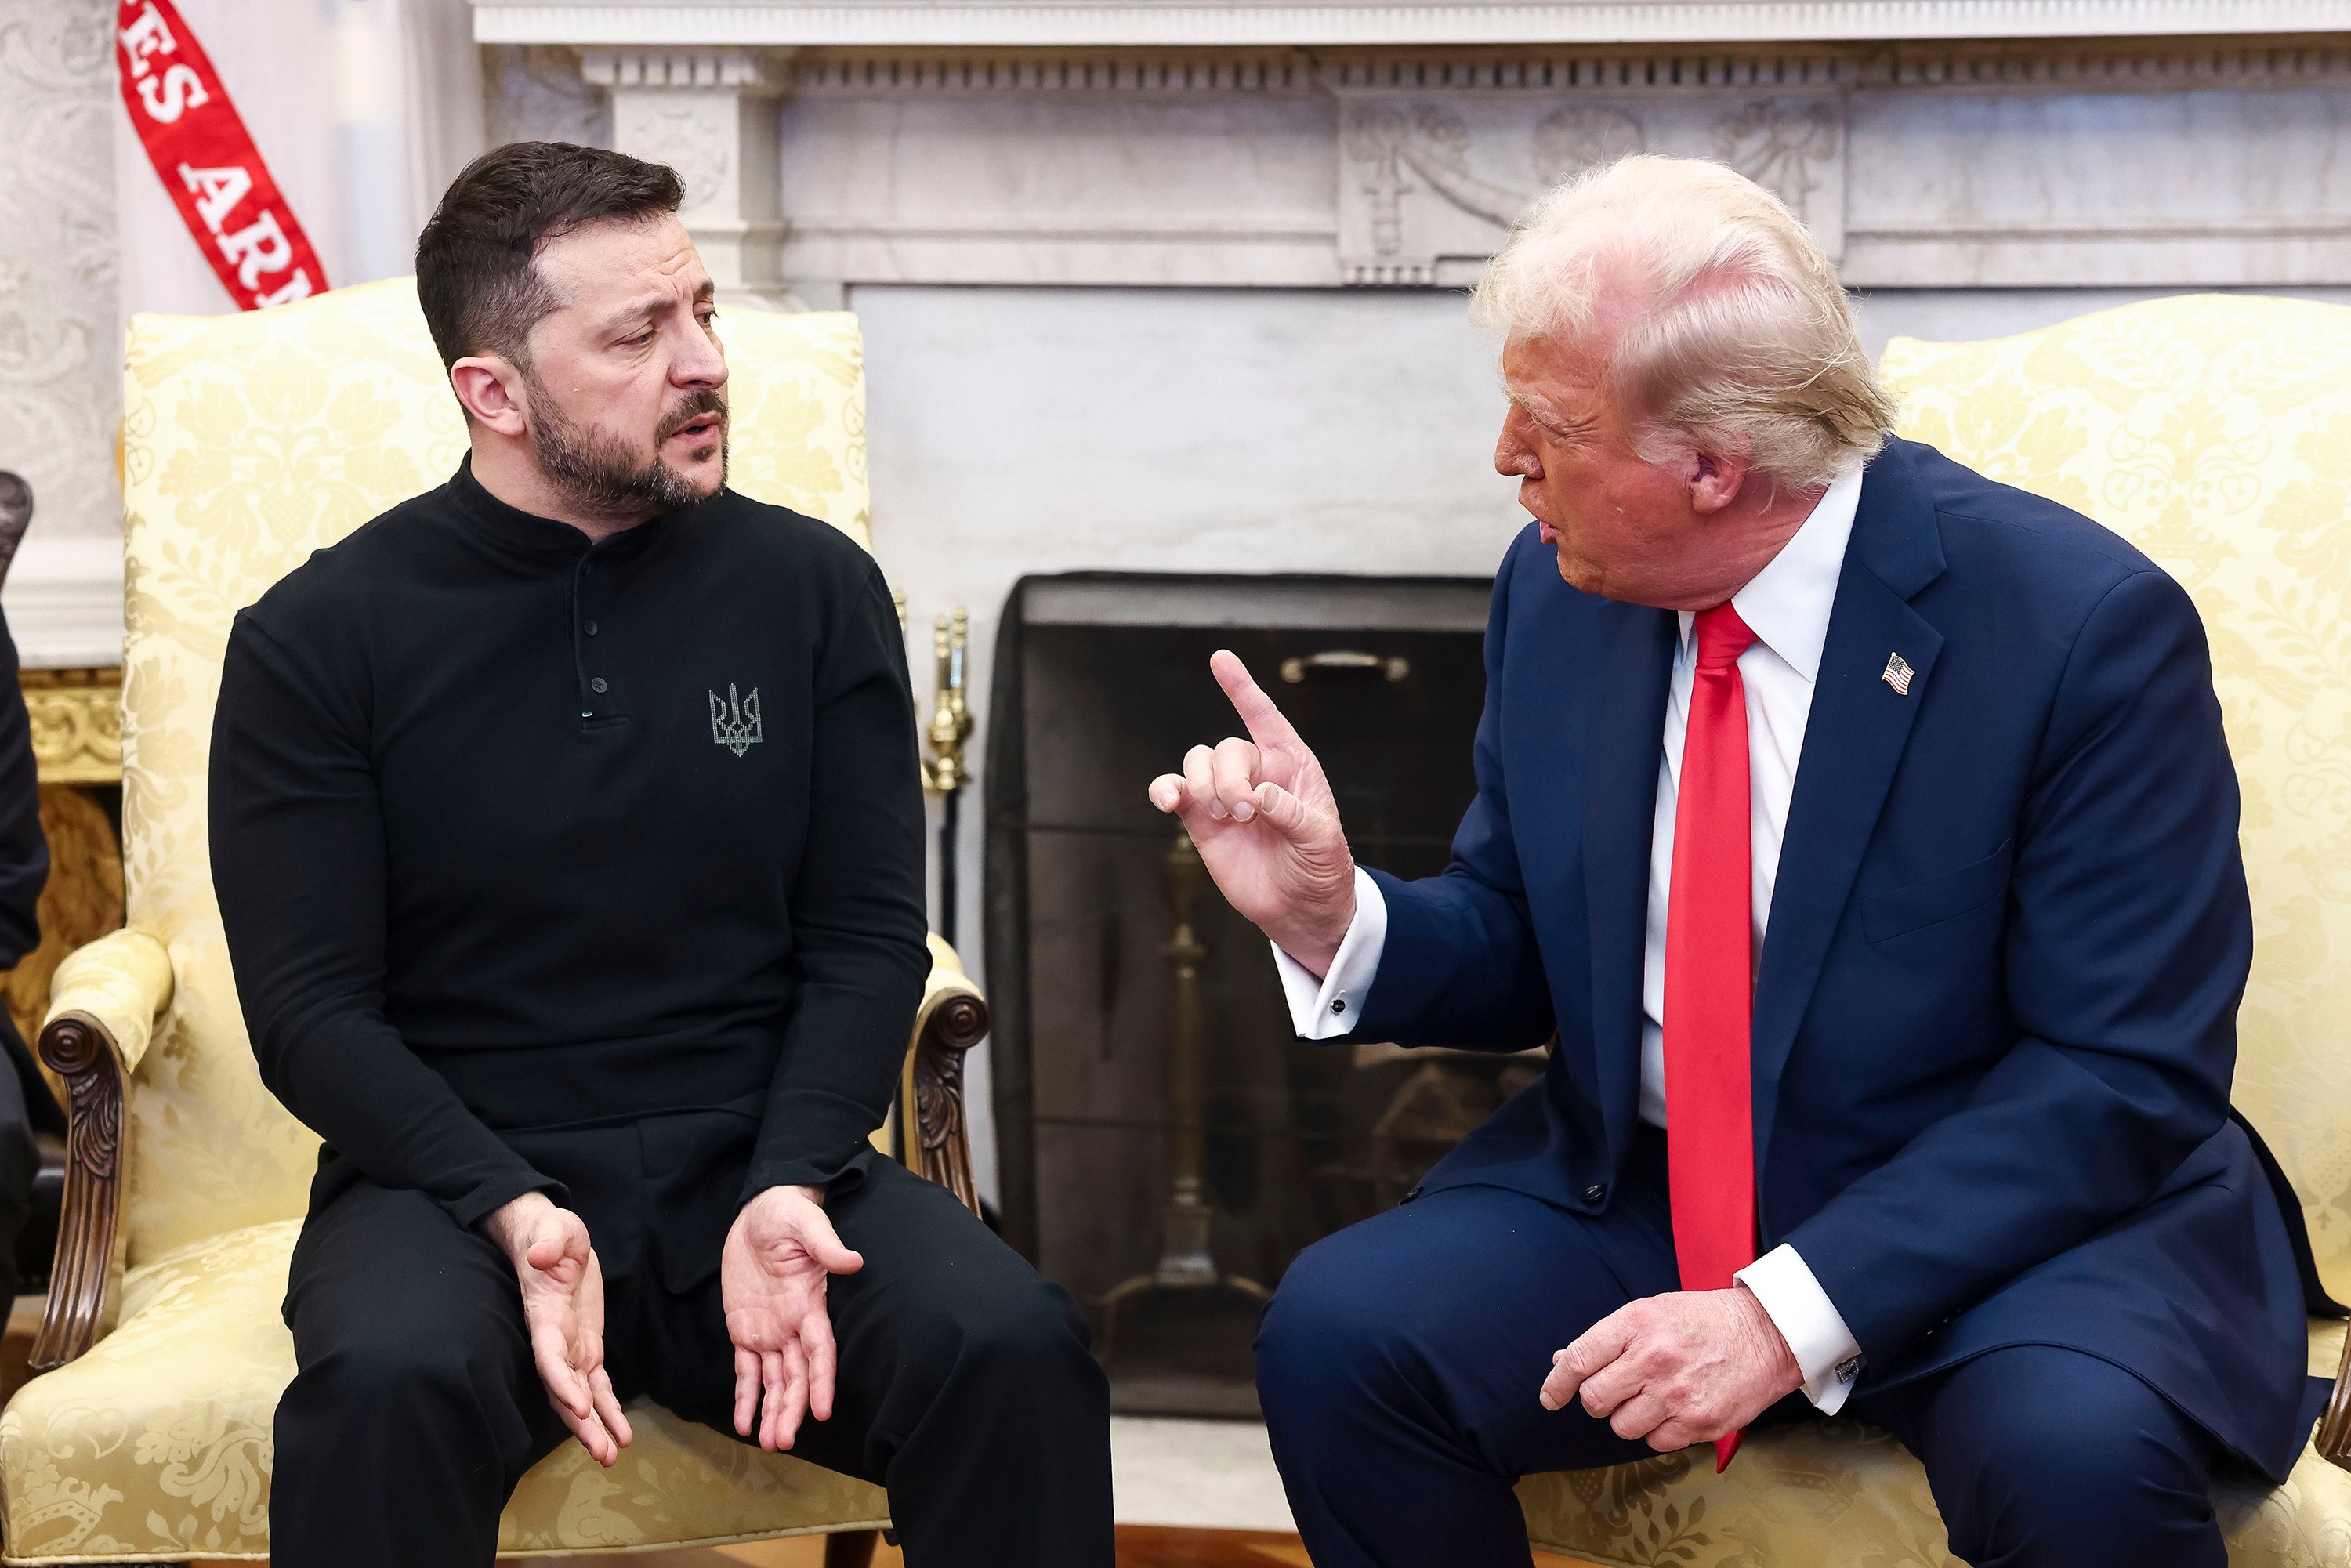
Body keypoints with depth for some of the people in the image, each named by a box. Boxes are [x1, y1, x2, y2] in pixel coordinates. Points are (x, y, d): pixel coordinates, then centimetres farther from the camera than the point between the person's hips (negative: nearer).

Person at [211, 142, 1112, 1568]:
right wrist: (511, 1214, -19)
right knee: (391, 1387, -36)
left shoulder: (814, 587, 6)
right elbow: (311, 1008, -2)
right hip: (455, 1180, -2)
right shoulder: (318, 641, 0)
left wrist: (785, 1191, -13)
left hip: (754, 1163, 2)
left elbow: (868, 939, 5)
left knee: (1019, 1356, -27)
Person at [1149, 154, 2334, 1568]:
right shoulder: (1558, 592, 0)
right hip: (1636, 1193, 5)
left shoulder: (2081, 626, -17)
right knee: (1336, 1333, -19)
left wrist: (1795, 1312, -26)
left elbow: (2126, 1075, -18)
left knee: (2078, 1450, -35)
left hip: (2006, 1219, -4)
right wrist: (1332, 919, -11)